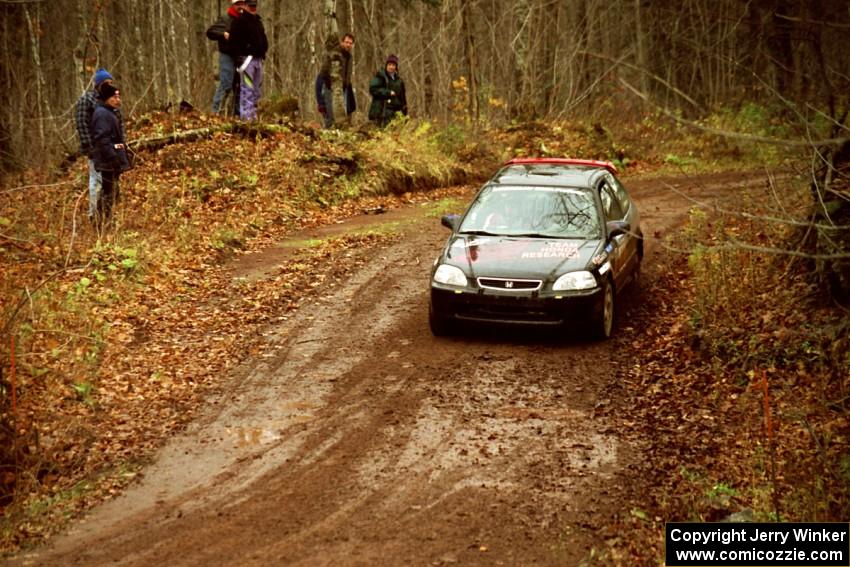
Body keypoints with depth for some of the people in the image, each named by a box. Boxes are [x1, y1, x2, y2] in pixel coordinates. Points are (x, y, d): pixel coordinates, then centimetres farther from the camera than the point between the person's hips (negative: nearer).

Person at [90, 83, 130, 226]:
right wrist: (114, 158, -27)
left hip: (113, 161, 11)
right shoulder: (102, 114, -15)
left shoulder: (111, 113, 19)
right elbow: (102, 139, -24)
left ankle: (102, 222, 23)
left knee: (110, 191, 16)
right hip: (108, 162, -11)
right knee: (109, 191, -9)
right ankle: (102, 223, -5)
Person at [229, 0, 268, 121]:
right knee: (247, 89, -13)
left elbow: (263, 38, 27)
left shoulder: (258, 21, 21)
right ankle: (246, 116, -15)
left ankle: (253, 116, 14)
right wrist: (247, 48, -17)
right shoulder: (240, 21, -4)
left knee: (257, 91, 9)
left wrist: (263, 50, 12)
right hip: (247, 58, -8)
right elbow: (234, 38, -12)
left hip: (258, 59, 8)